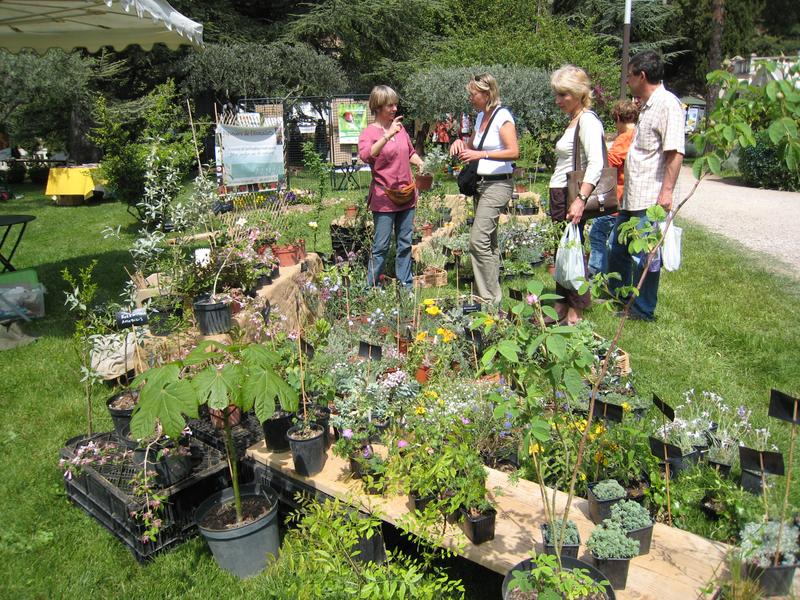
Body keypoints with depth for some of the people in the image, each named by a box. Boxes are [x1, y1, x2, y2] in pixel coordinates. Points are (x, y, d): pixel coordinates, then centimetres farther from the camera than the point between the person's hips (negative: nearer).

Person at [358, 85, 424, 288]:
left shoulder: (400, 127, 11)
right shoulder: (369, 132, -8)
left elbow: (411, 153, 24)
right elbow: (365, 155, -28)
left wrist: (421, 164, 4)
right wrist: (388, 135, -33)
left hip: (406, 195, 6)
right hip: (384, 198, -6)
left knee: (405, 243, 12)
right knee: (381, 246, -2)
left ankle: (406, 285, 21)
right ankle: (371, 287, 10)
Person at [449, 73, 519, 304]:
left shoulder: (502, 116, -11)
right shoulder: (481, 116, 15)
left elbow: (514, 152, -20)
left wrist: (481, 154, -25)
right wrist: (461, 142, 8)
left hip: (498, 184, -9)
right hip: (480, 183, 9)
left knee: (478, 239, -17)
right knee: (489, 240, 12)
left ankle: (490, 297, -11)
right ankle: (492, 292, 20)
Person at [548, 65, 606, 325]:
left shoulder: (587, 120, -11)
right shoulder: (573, 120, 17)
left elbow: (595, 164, -21)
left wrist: (580, 199, -30)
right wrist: (558, 200, 17)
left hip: (572, 195, -9)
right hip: (560, 194, 9)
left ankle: (575, 313, 4)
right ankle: (561, 306, 22)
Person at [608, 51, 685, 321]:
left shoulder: (667, 103, -13)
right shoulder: (646, 106, 18)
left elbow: (675, 152, -21)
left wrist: (667, 190, -26)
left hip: (650, 199, -10)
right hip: (631, 197, 10)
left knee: (645, 256, 0)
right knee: (618, 250, 19)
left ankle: (644, 311, 12)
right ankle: (619, 297, 35)